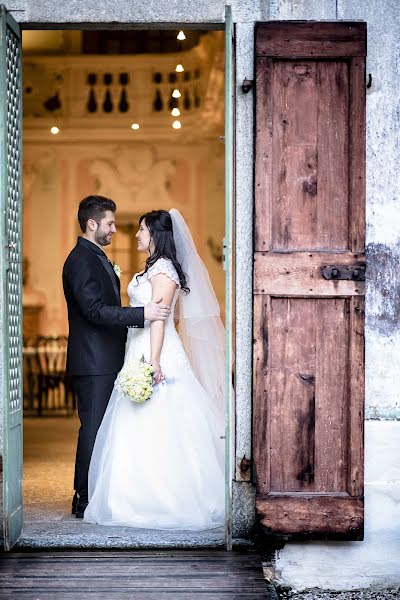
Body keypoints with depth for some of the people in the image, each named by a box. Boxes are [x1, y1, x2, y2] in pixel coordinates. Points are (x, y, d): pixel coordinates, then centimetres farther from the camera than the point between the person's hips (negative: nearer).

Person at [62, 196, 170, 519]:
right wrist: (142, 313, -27)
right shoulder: (81, 260, -14)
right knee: (93, 428, -6)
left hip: (106, 361, 10)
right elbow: (95, 310, -23)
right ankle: (84, 500, 0)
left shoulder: (99, 258, 18)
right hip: (93, 362, -10)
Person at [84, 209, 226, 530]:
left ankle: (160, 501, -3)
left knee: (155, 428, -7)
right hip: (141, 353, 10)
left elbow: (159, 317, -19)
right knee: (147, 429, 10)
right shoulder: (154, 268, 18)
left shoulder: (163, 268, -11)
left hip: (154, 353, -10)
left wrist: (153, 362, -24)